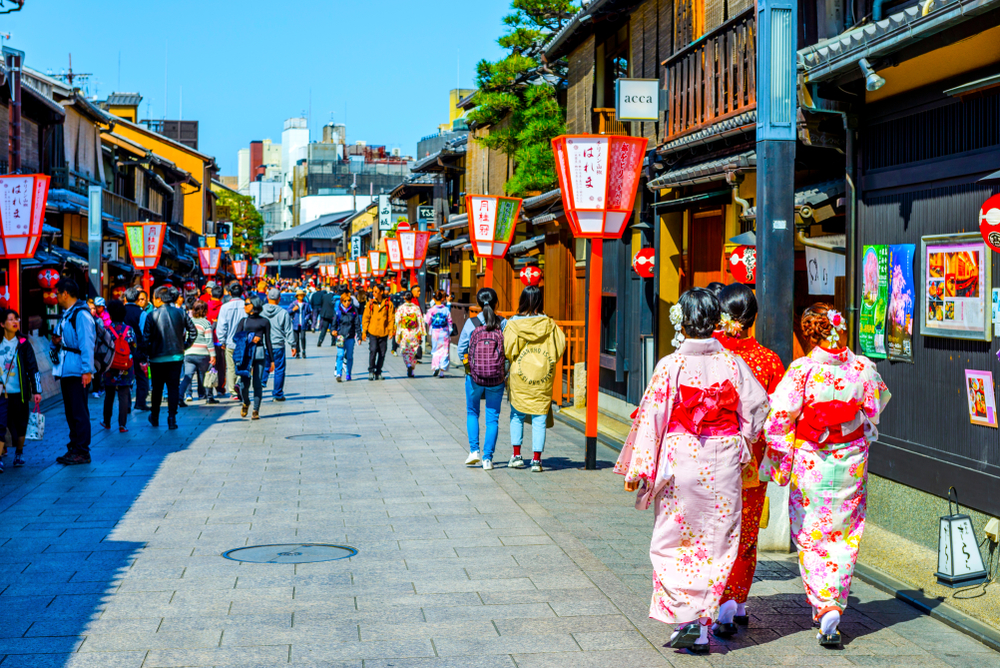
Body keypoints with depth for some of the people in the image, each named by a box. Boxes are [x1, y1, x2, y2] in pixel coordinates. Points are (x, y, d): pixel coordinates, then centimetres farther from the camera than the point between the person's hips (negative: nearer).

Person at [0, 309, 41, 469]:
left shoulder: (23, 344, 0)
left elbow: (33, 368, 0)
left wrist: (37, 391, -5)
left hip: (19, 393, 0)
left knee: (20, 426, 9)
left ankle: (19, 453, 29)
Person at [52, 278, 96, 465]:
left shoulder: (81, 315, -14)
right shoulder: (66, 315, 17)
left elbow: (86, 344, -19)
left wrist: (87, 371, -23)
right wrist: (58, 342, 6)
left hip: (78, 372, -10)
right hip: (66, 371, 10)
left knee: (80, 413, -6)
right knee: (70, 413, 13)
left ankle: (82, 452, -3)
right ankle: (74, 448, 20)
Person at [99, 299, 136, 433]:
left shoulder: (106, 330, -9)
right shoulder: (129, 330, -5)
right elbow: (134, 348, 2)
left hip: (110, 370, 0)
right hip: (126, 371, 0)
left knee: (109, 396, 14)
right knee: (124, 397, 3)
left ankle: (107, 423, 26)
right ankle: (122, 425, -1)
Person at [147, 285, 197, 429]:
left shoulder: (153, 315, -10)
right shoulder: (180, 313, -1)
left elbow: (147, 336, -11)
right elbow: (193, 331, 4)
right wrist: (185, 345, 13)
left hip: (157, 358, -2)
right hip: (176, 356, 2)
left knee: (157, 388, 13)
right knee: (174, 387, 4)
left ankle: (155, 416, 26)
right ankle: (172, 418, -4)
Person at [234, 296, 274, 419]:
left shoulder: (264, 321, 8)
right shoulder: (244, 321, 15)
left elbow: (268, 341, 9)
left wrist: (272, 360, 8)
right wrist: (250, 339, -9)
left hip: (259, 354, -2)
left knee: (257, 383, -4)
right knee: (244, 383, -6)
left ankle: (256, 410, 4)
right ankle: (246, 403, 22)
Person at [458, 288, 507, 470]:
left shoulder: (470, 323, -7)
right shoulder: (503, 324, -6)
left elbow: (461, 349, -3)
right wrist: (506, 373, 8)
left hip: (474, 377, 0)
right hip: (497, 378, 0)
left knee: (472, 413, 21)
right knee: (493, 417, 10)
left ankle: (474, 450, 7)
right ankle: (488, 458, 5)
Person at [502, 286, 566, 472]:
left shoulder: (513, 324, -6)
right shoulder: (549, 324, -2)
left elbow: (507, 351, -8)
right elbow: (560, 347, 0)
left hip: (519, 375, 0)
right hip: (543, 377, 0)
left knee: (517, 415, 15)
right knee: (539, 418, 3)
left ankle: (516, 455, 12)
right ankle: (536, 460, 1)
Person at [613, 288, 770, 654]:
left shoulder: (671, 365, -9)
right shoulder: (733, 363, -2)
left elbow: (651, 418, -8)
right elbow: (758, 408, 3)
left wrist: (639, 470, -3)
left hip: (680, 463, -2)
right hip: (723, 467, 2)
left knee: (673, 542, 11)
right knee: (716, 544, 9)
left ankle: (686, 618, 1)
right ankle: (702, 626, 8)